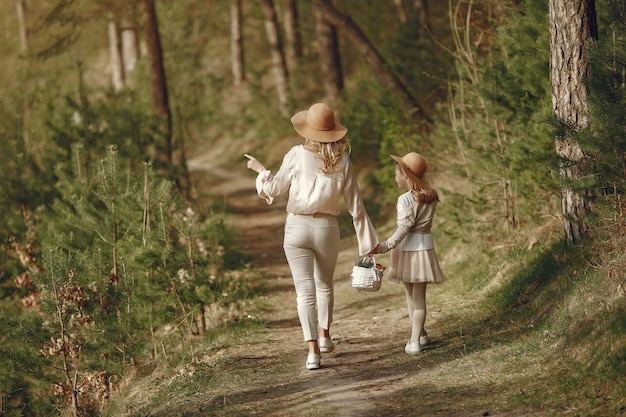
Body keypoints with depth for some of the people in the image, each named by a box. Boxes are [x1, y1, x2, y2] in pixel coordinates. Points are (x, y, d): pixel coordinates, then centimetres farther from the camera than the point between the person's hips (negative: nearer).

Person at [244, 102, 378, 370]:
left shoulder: (297, 155, -10)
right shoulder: (342, 162, -5)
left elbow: (274, 189, 1)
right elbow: (355, 205, -1)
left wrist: (259, 169, 20)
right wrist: (368, 241, 7)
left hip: (297, 227, -2)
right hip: (326, 228, 2)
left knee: (305, 290, -2)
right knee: (325, 285, 25)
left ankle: (313, 349, -12)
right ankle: (325, 336, 39)